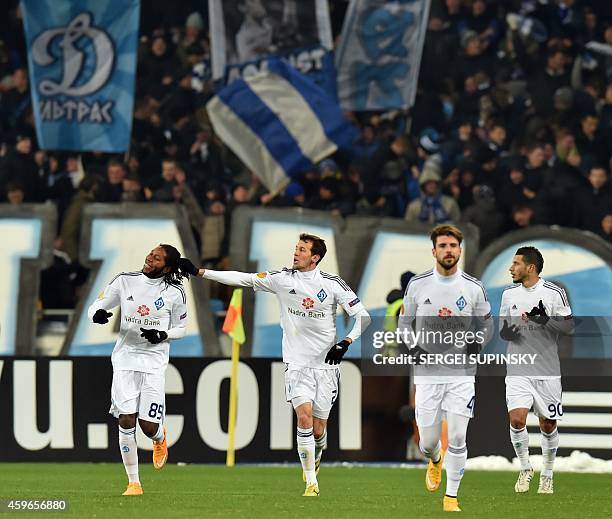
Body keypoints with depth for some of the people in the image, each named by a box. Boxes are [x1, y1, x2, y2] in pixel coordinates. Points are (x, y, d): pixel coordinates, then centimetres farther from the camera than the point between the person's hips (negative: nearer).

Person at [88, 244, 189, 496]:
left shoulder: (175, 293, -3)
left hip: (154, 360, -1)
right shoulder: (125, 281, 0)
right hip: (125, 358, 1)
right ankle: (133, 482, 1)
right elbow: (96, 307, 7)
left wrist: (163, 335, -12)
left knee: (149, 426, -7)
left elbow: (180, 328, 9)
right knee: (126, 420, -10)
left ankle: (160, 438, 34)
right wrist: (97, 314, -17)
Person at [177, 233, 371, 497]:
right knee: (304, 416, -19)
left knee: (318, 430, 4)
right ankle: (311, 482, -10)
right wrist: (199, 272, -8)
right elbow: (244, 279, -3)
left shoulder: (333, 283, -3)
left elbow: (363, 317, 0)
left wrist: (345, 343, -14)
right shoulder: (282, 278, 0)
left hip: (325, 364, 0)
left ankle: (315, 457, 40)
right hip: (297, 364, 0)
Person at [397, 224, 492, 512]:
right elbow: (403, 323, 11)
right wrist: (413, 348, -7)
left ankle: (451, 497, 3)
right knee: (427, 442, 4)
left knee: (457, 439, -10)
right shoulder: (417, 285, 1)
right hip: (427, 372, 1)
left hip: (461, 372, -1)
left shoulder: (474, 288, 1)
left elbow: (486, 326, 13)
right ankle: (435, 462, 41)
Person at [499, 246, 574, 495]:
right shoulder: (509, 294, 8)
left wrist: (546, 320, -22)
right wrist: (506, 332, -9)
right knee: (516, 419, -14)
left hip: (547, 371, -2)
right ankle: (525, 469, 6)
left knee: (548, 425, 5)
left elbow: (569, 326, -4)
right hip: (518, 370, 2)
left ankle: (547, 475, 23)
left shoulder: (554, 293, -4)